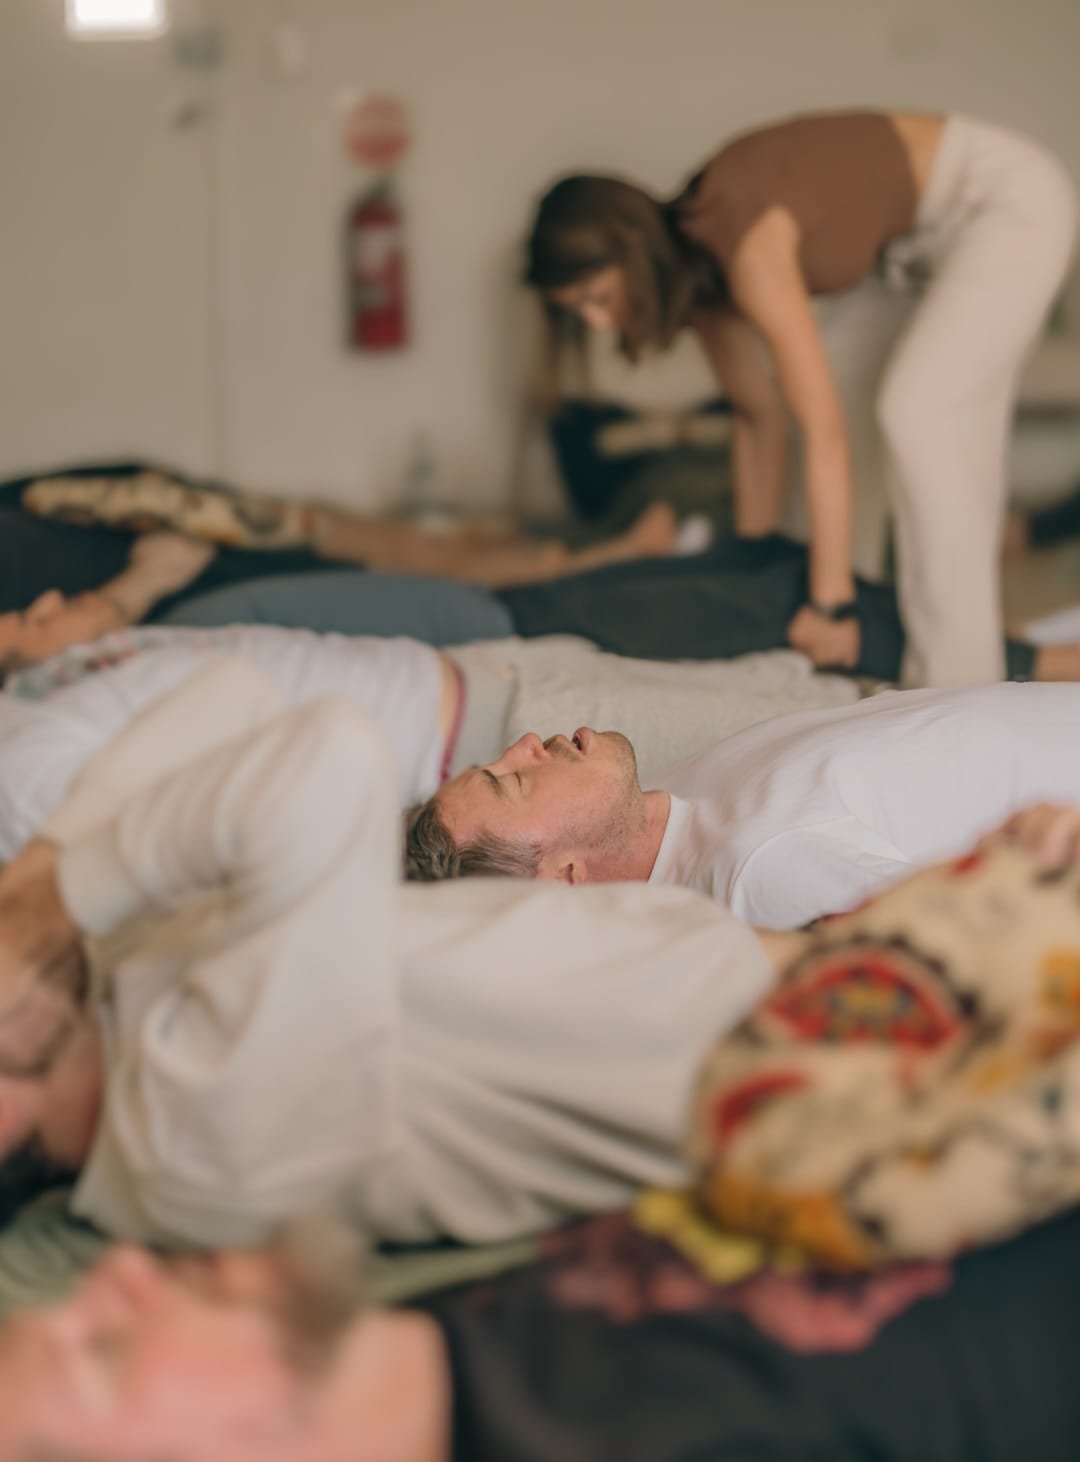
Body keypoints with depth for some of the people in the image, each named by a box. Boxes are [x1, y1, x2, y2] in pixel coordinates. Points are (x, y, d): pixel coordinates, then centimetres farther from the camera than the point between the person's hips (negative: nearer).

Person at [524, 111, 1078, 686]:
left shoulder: (748, 247, -32)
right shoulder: (693, 272, -6)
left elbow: (823, 431, -32)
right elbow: (759, 416, 6)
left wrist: (830, 604, -28)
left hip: (1010, 193, -9)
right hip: (941, 227, 9)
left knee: (915, 415, -16)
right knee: (949, 433, 12)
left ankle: (957, 685, -11)